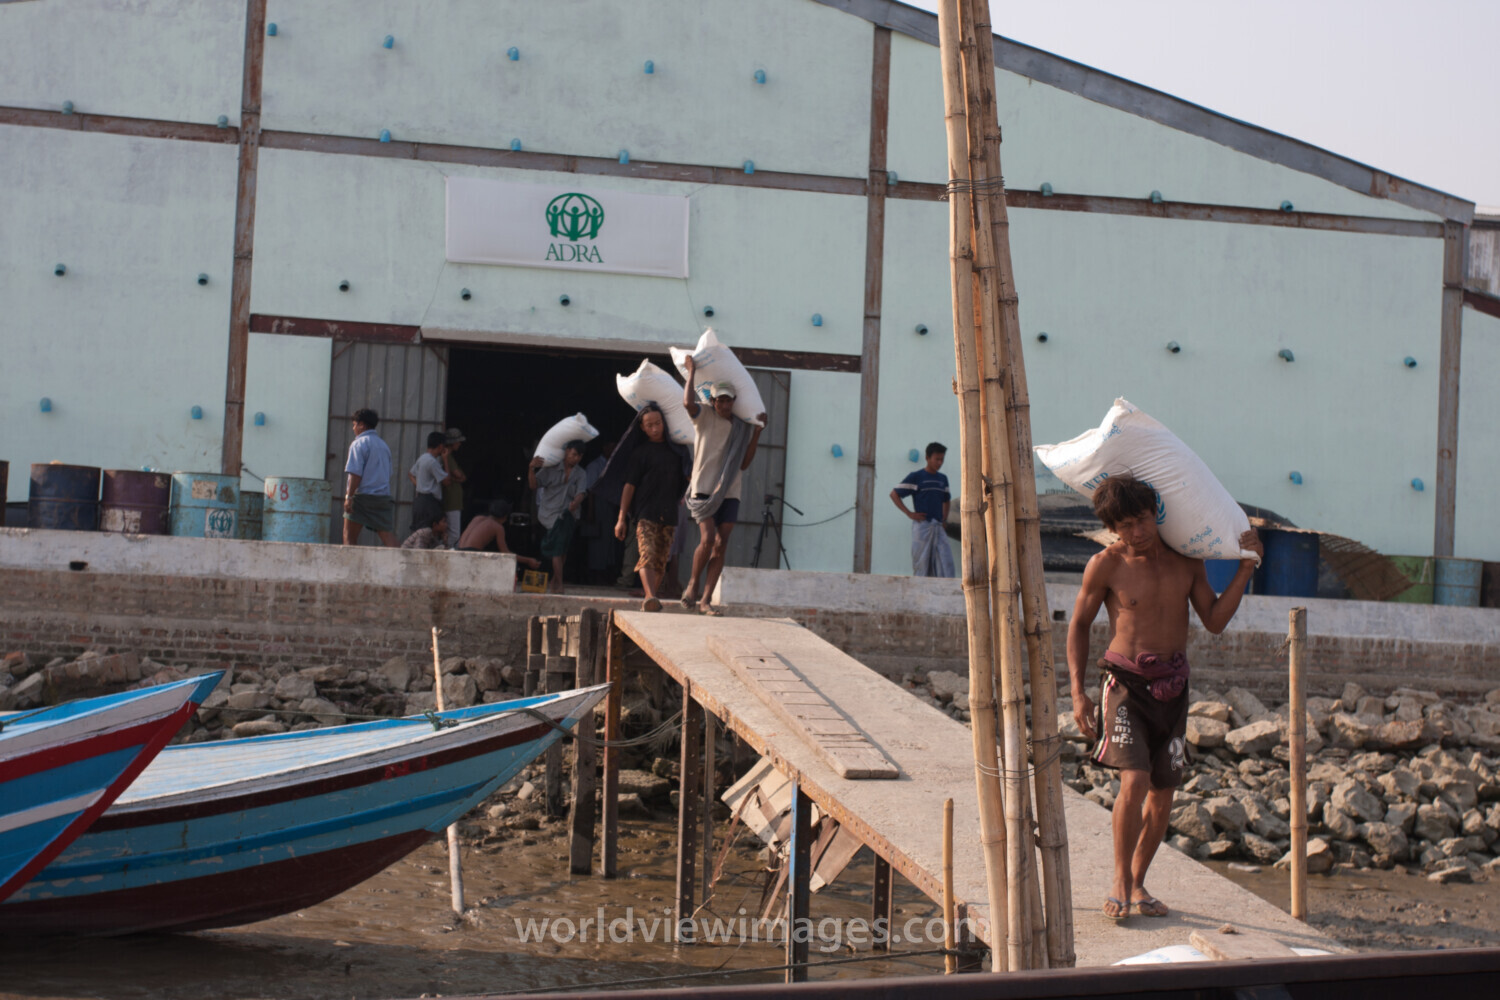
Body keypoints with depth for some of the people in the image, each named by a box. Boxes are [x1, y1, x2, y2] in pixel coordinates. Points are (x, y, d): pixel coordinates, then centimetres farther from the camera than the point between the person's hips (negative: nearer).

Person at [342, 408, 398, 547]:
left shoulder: (359, 443, -5)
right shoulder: (384, 445, 18)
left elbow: (355, 473, -15)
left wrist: (349, 496, -16)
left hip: (362, 495, -6)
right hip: (384, 497, 6)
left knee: (349, 536, 5)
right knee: (388, 537, -2)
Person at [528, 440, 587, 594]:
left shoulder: (579, 473, 11)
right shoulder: (551, 468, 3)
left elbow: (580, 494, -3)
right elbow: (534, 485, -3)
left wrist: (575, 502, -26)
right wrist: (531, 469, -21)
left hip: (568, 514, 3)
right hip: (550, 512, -3)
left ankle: (554, 581, 9)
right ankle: (558, 582, -24)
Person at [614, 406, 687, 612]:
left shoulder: (675, 450, 15)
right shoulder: (640, 452, 4)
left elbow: (686, 479, 29)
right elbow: (629, 486, 1)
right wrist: (621, 518, -4)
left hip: (669, 515, 4)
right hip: (646, 514, -4)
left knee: (660, 560, 3)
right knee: (647, 555, -20)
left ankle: (651, 600, 10)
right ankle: (651, 598, -34)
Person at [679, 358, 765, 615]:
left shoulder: (742, 427, 11)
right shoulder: (704, 416, 0)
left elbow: (744, 464, 8)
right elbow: (688, 403, -22)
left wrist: (756, 433, 1)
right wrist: (691, 372, -11)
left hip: (729, 493, 4)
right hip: (703, 489, -4)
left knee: (720, 545, -2)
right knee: (707, 539, -17)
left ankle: (706, 599, 1)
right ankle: (693, 584, 6)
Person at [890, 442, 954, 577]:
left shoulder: (943, 479, 15)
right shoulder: (916, 477, -2)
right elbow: (894, 494, -2)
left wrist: (945, 520, 14)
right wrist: (909, 514, -8)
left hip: (938, 527, 5)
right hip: (922, 526, -5)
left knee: (946, 561, -5)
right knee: (922, 565, -3)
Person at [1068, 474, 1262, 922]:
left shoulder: (1186, 560, 3)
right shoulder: (1106, 565, -8)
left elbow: (1215, 621, 3)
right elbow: (1079, 625, 1)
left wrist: (1246, 568, -6)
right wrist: (1078, 692, -6)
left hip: (1172, 687, 4)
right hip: (1126, 683, -4)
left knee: (1163, 793, 7)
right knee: (1134, 780, -21)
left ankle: (1137, 884, 23)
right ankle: (1120, 882, -4)